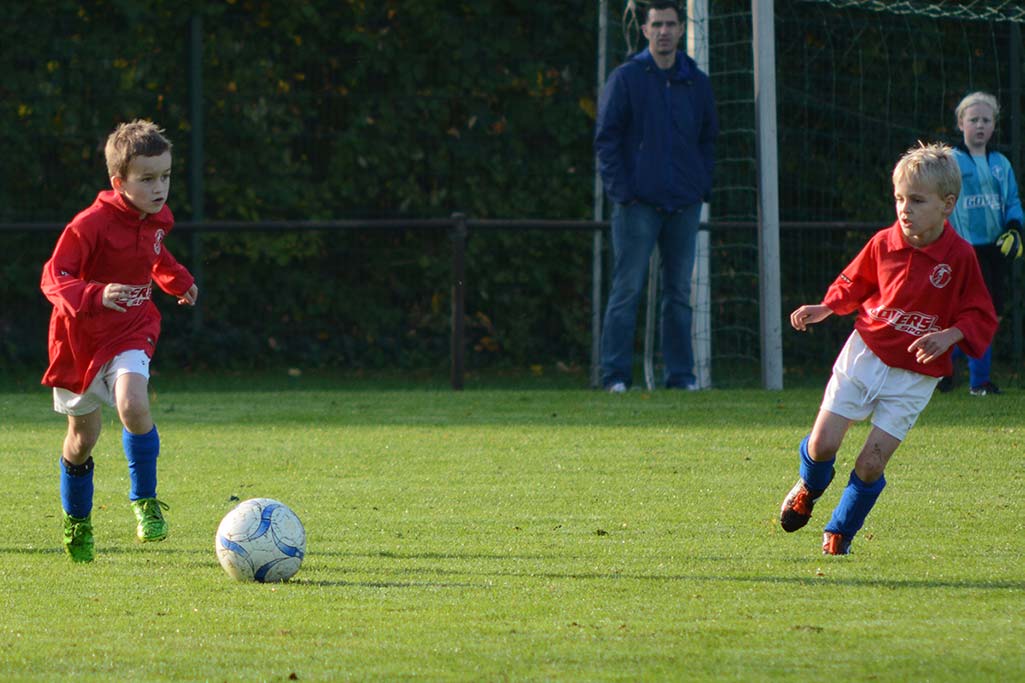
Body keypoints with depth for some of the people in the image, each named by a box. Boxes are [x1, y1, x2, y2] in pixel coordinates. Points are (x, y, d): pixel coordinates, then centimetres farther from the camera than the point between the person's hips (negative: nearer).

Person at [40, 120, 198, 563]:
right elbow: (54, 279, -27)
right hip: (81, 338, -3)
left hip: (130, 334, 3)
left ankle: (145, 501, -13)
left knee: (133, 405, -28)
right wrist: (95, 296, -42)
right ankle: (76, 521, 35)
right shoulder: (90, 226, -22)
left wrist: (179, 281, 22)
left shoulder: (156, 219, 0)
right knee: (82, 439, 11)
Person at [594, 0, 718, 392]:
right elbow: (606, 138, -1)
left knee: (680, 293, 7)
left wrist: (702, 187, 8)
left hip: (684, 207, 4)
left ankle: (680, 374, 11)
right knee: (627, 289, -6)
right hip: (638, 205, -4)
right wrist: (620, 190, -9)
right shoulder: (626, 79, 0)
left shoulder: (696, 83, 12)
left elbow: (708, 139, 20)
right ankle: (616, 375, -5)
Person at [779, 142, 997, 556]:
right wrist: (825, 308, -1)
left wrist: (948, 336, -23)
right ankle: (809, 489, 34)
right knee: (822, 445, -2)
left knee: (871, 463, -7)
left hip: (914, 375, -2)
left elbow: (981, 318, -6)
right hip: (864, 355, 2)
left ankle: (840, 532, 17)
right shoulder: (883, 244, -3)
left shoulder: (959, 257, -11)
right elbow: (854, 284, 15)